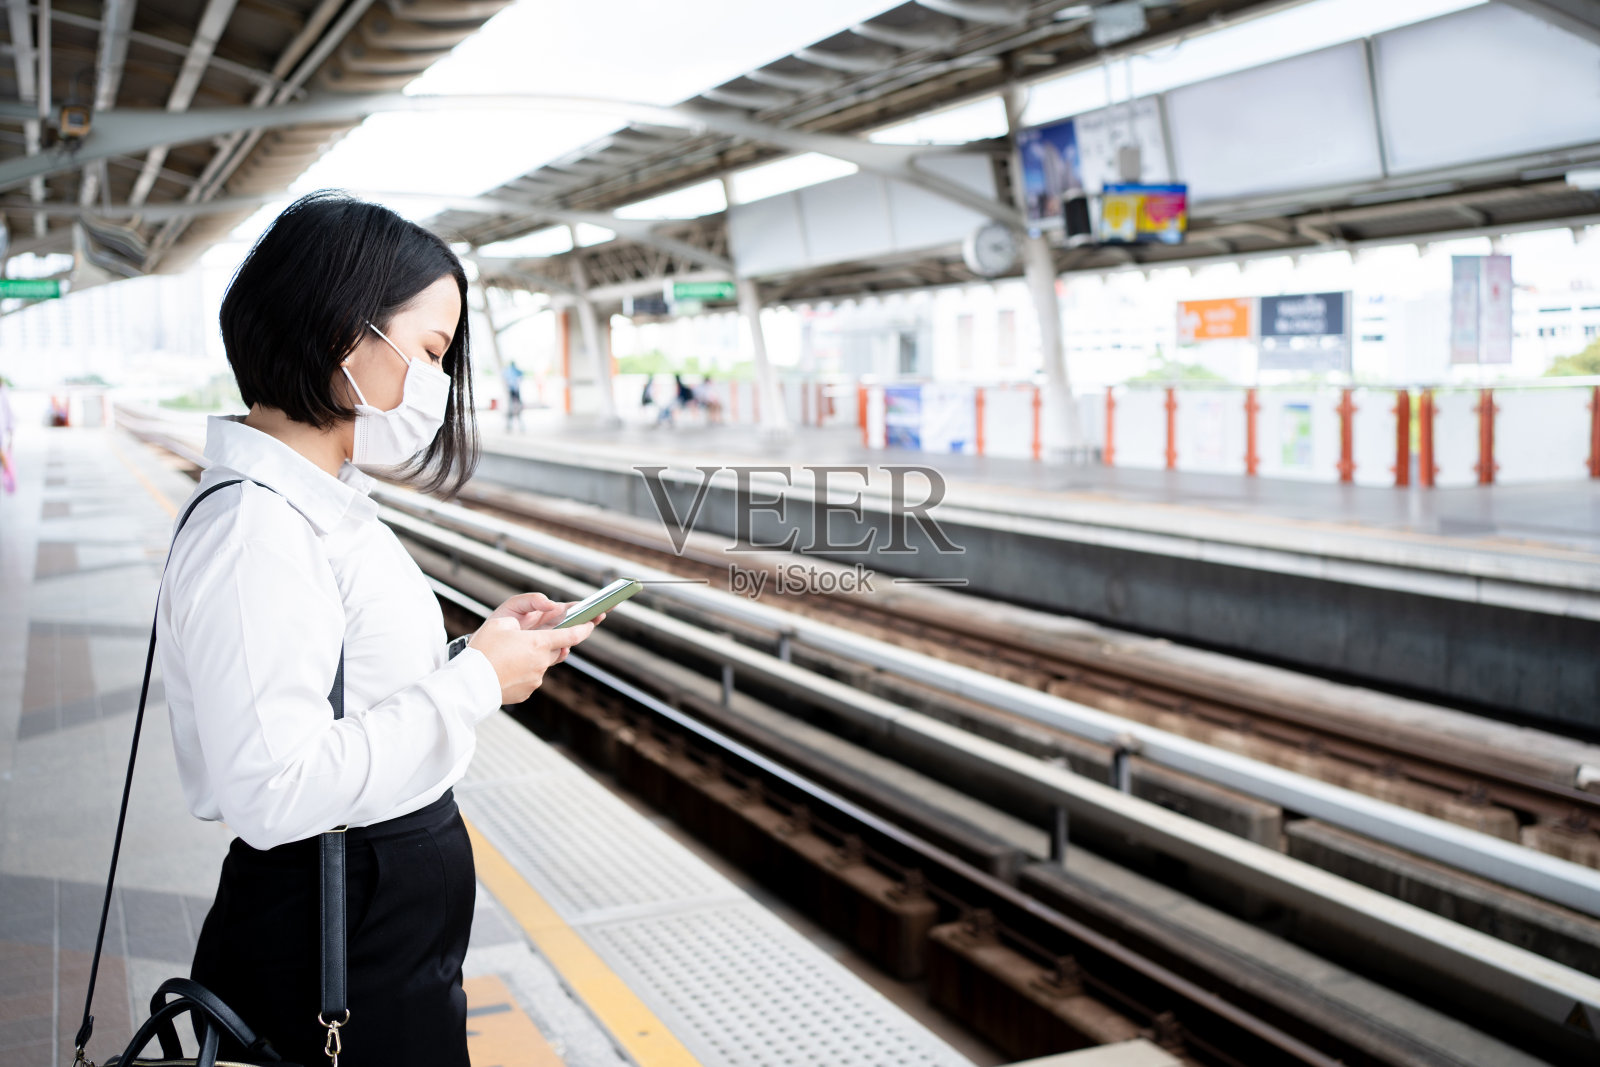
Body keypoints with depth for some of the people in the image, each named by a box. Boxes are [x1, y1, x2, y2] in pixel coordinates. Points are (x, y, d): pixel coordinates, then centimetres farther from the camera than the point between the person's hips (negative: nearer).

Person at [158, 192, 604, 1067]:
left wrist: (482, 647, 0)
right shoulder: (252, 527, -23)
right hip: (336, 947, -9)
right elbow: (274, 790, -29)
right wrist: (475, 681, -22)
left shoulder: (326, 501, 7)